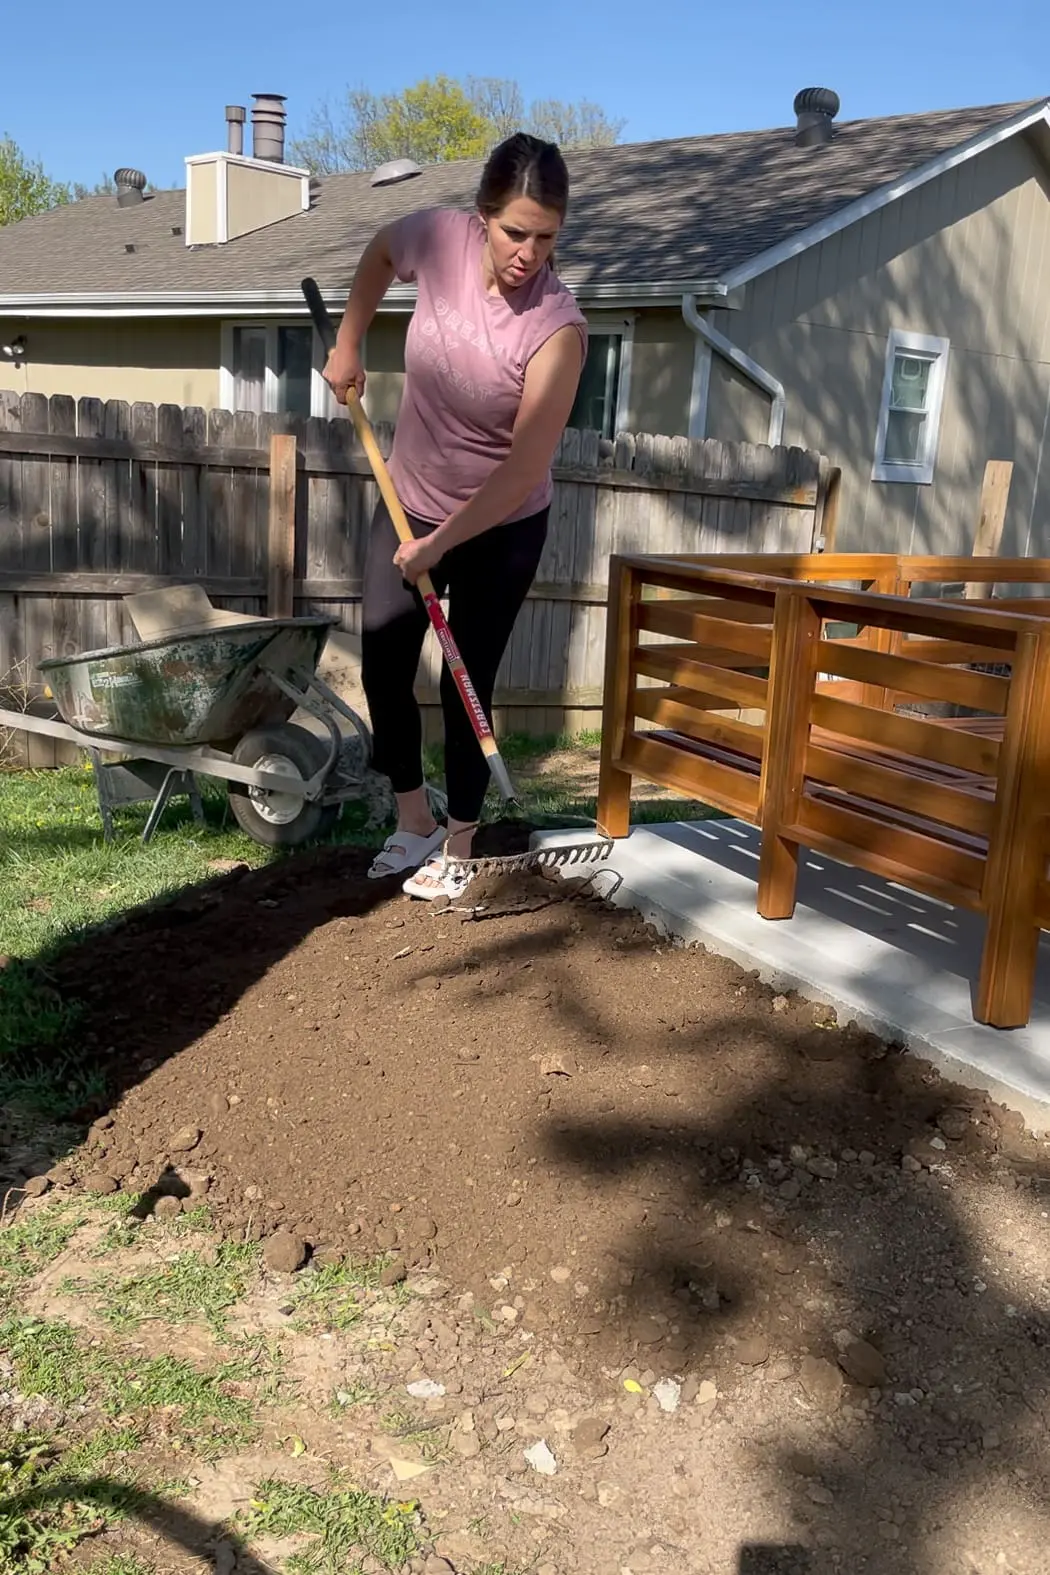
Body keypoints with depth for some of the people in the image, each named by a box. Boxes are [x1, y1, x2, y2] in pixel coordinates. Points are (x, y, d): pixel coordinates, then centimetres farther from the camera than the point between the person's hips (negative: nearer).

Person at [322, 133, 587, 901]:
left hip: (502, 529, -5)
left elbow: (523, 470, -26)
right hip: (408, 504, 5)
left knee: (466, 687, 1)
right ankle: (415, 821, 25)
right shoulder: (440, 237, -15)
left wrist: (440, 544, -21)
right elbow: (381, 251, 11)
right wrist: (349, 345, 8)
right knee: (384, 672, 5)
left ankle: (459, 845, 20)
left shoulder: (556, 326, -28)